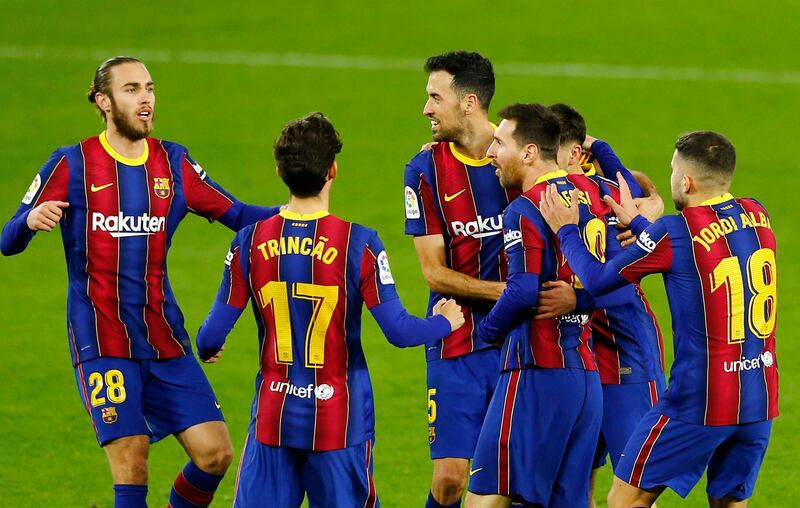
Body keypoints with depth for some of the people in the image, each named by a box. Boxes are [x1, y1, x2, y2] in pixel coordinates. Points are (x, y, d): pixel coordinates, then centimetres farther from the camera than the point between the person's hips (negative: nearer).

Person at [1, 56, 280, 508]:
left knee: (215, 454, -4)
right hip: (103, 345, -4)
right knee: (132, 467, -13)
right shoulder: (72, 164, -2)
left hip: (166, 341, 4)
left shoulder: (173, 162, 9)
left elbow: (235, 214, 11)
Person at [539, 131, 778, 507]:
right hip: (760, 401, 6)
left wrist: (566, 230, 12)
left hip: (699, 403, -6)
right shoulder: (756, 217, 5)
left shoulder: (675, 232, -14)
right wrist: (636, 222, 27)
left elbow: (596, 280, -3)